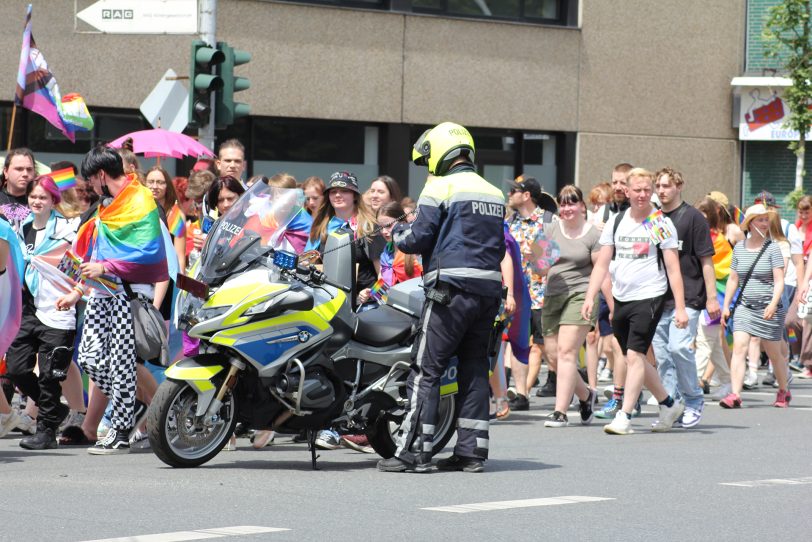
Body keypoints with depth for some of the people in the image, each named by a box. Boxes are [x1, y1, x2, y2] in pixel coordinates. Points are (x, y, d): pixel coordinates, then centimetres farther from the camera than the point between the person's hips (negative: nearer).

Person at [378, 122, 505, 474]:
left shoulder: (441, 187, -5)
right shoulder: (494, 194, 17)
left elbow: (419, 237, -9)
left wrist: (398, 233, 12)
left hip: (452, 289, -7)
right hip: (489, 288, 7)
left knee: (426, 369, -5)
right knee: (474, 370, 9)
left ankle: (414, 451, -8)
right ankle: (472, 451, 7)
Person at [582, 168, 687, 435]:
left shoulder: (661, 224, -3)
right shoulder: (616, 222, 9)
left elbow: (673, 268, -5)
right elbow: (602, 263, 10)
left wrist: (680, 307, -11)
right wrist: (590, 297, -2)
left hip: (649, 297, -6)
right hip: (620, 299, 6)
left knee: (635, 355, -14)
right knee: (634, 358, 12)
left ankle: (624, 417, -15)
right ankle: (669, 404, 29)